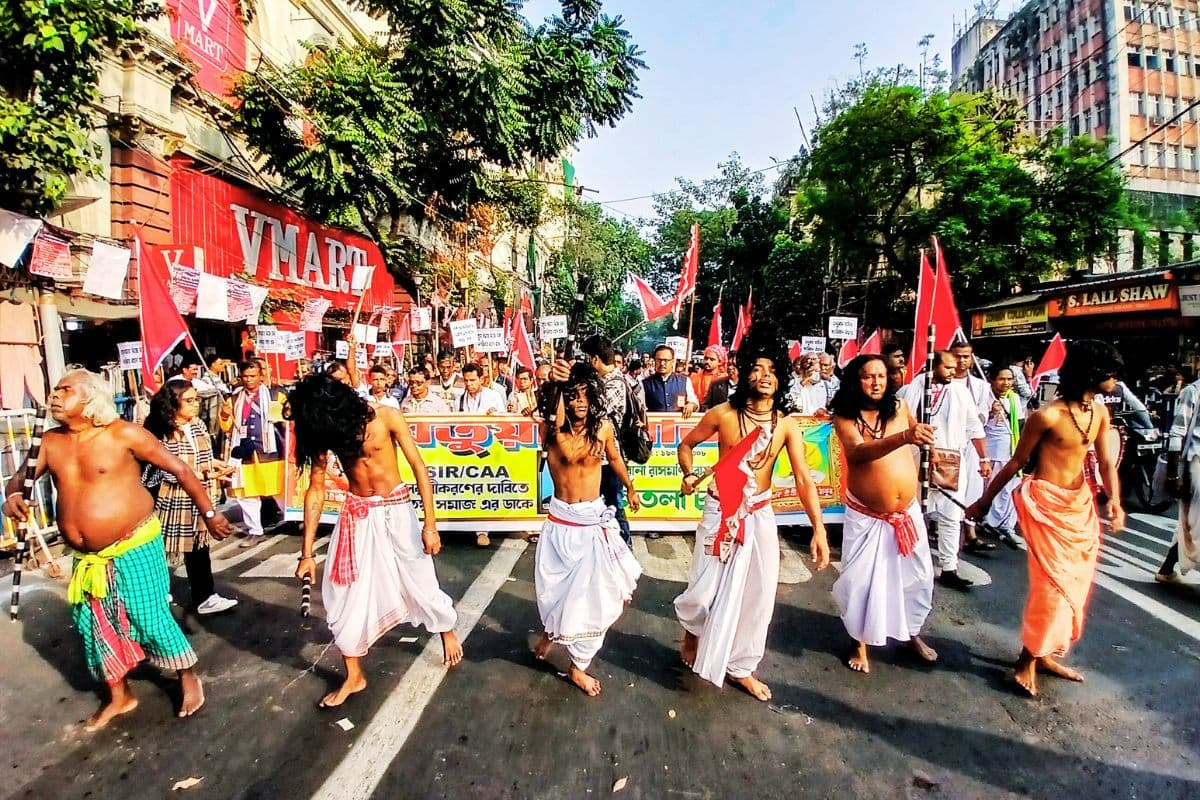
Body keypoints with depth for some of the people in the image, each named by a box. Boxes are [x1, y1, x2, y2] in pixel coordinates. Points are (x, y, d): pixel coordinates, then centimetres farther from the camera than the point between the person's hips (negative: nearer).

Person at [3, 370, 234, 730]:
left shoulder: (123, 434, -15)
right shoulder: (51, 441, 2)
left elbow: (180, 469, -12)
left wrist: (209, 514, -12)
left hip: (135, 546, -6)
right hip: (88, 556, 6)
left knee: (150, 617, 0)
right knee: (95, 626, 15)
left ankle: (189, 677, 24)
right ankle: (119, 696, 36)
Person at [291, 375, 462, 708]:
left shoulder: (386, 416, -19)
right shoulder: (322, 432, -8)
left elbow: (419, 467, -15)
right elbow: (315, 490, -3)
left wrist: (430, 523, -19)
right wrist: (307, 552, -3)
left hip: (397, 510, -3)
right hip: (357, 515, 3)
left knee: (421, 581, 8)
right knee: (345, 595, 6)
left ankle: (447, 630, 39)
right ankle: (354, 676, 26)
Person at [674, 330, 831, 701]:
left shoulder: (787, 424, -7)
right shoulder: (722, 414, -11)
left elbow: (804, 478, -12)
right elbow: (686, 445, 4)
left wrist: (819, 529, -21)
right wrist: (689, 475, -14)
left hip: (760, 515, 3)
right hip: (721, 511, -2)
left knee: (758, 594, 9)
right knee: (708, 590, 1)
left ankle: (740, 667, 33)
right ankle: (692, 632, 39)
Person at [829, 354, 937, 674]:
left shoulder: (900, 407, -2)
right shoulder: (845, 417, -12)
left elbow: (918, 435, 23)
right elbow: (856, 453, -33)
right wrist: (903, 437, -43)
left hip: (907, 511, 4)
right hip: (866, 516, -3)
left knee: (917, 575, 15)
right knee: (860, 581, 2)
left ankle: (913, 631, 41)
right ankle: (861, 643, 24)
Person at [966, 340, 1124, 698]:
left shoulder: (1100, 412, 3)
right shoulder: (1048, 415, -20)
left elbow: (1106, 462, 2)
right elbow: (1016, 462, -12)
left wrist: (1114, 499, -18)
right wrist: (984, 501, -7)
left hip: (1081, 503, 8)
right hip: (1047, 501, -8)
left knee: (1075, 583, 14)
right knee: (1054, 583, -5)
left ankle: (1044, 654, 30)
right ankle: (1026, 662, 12)